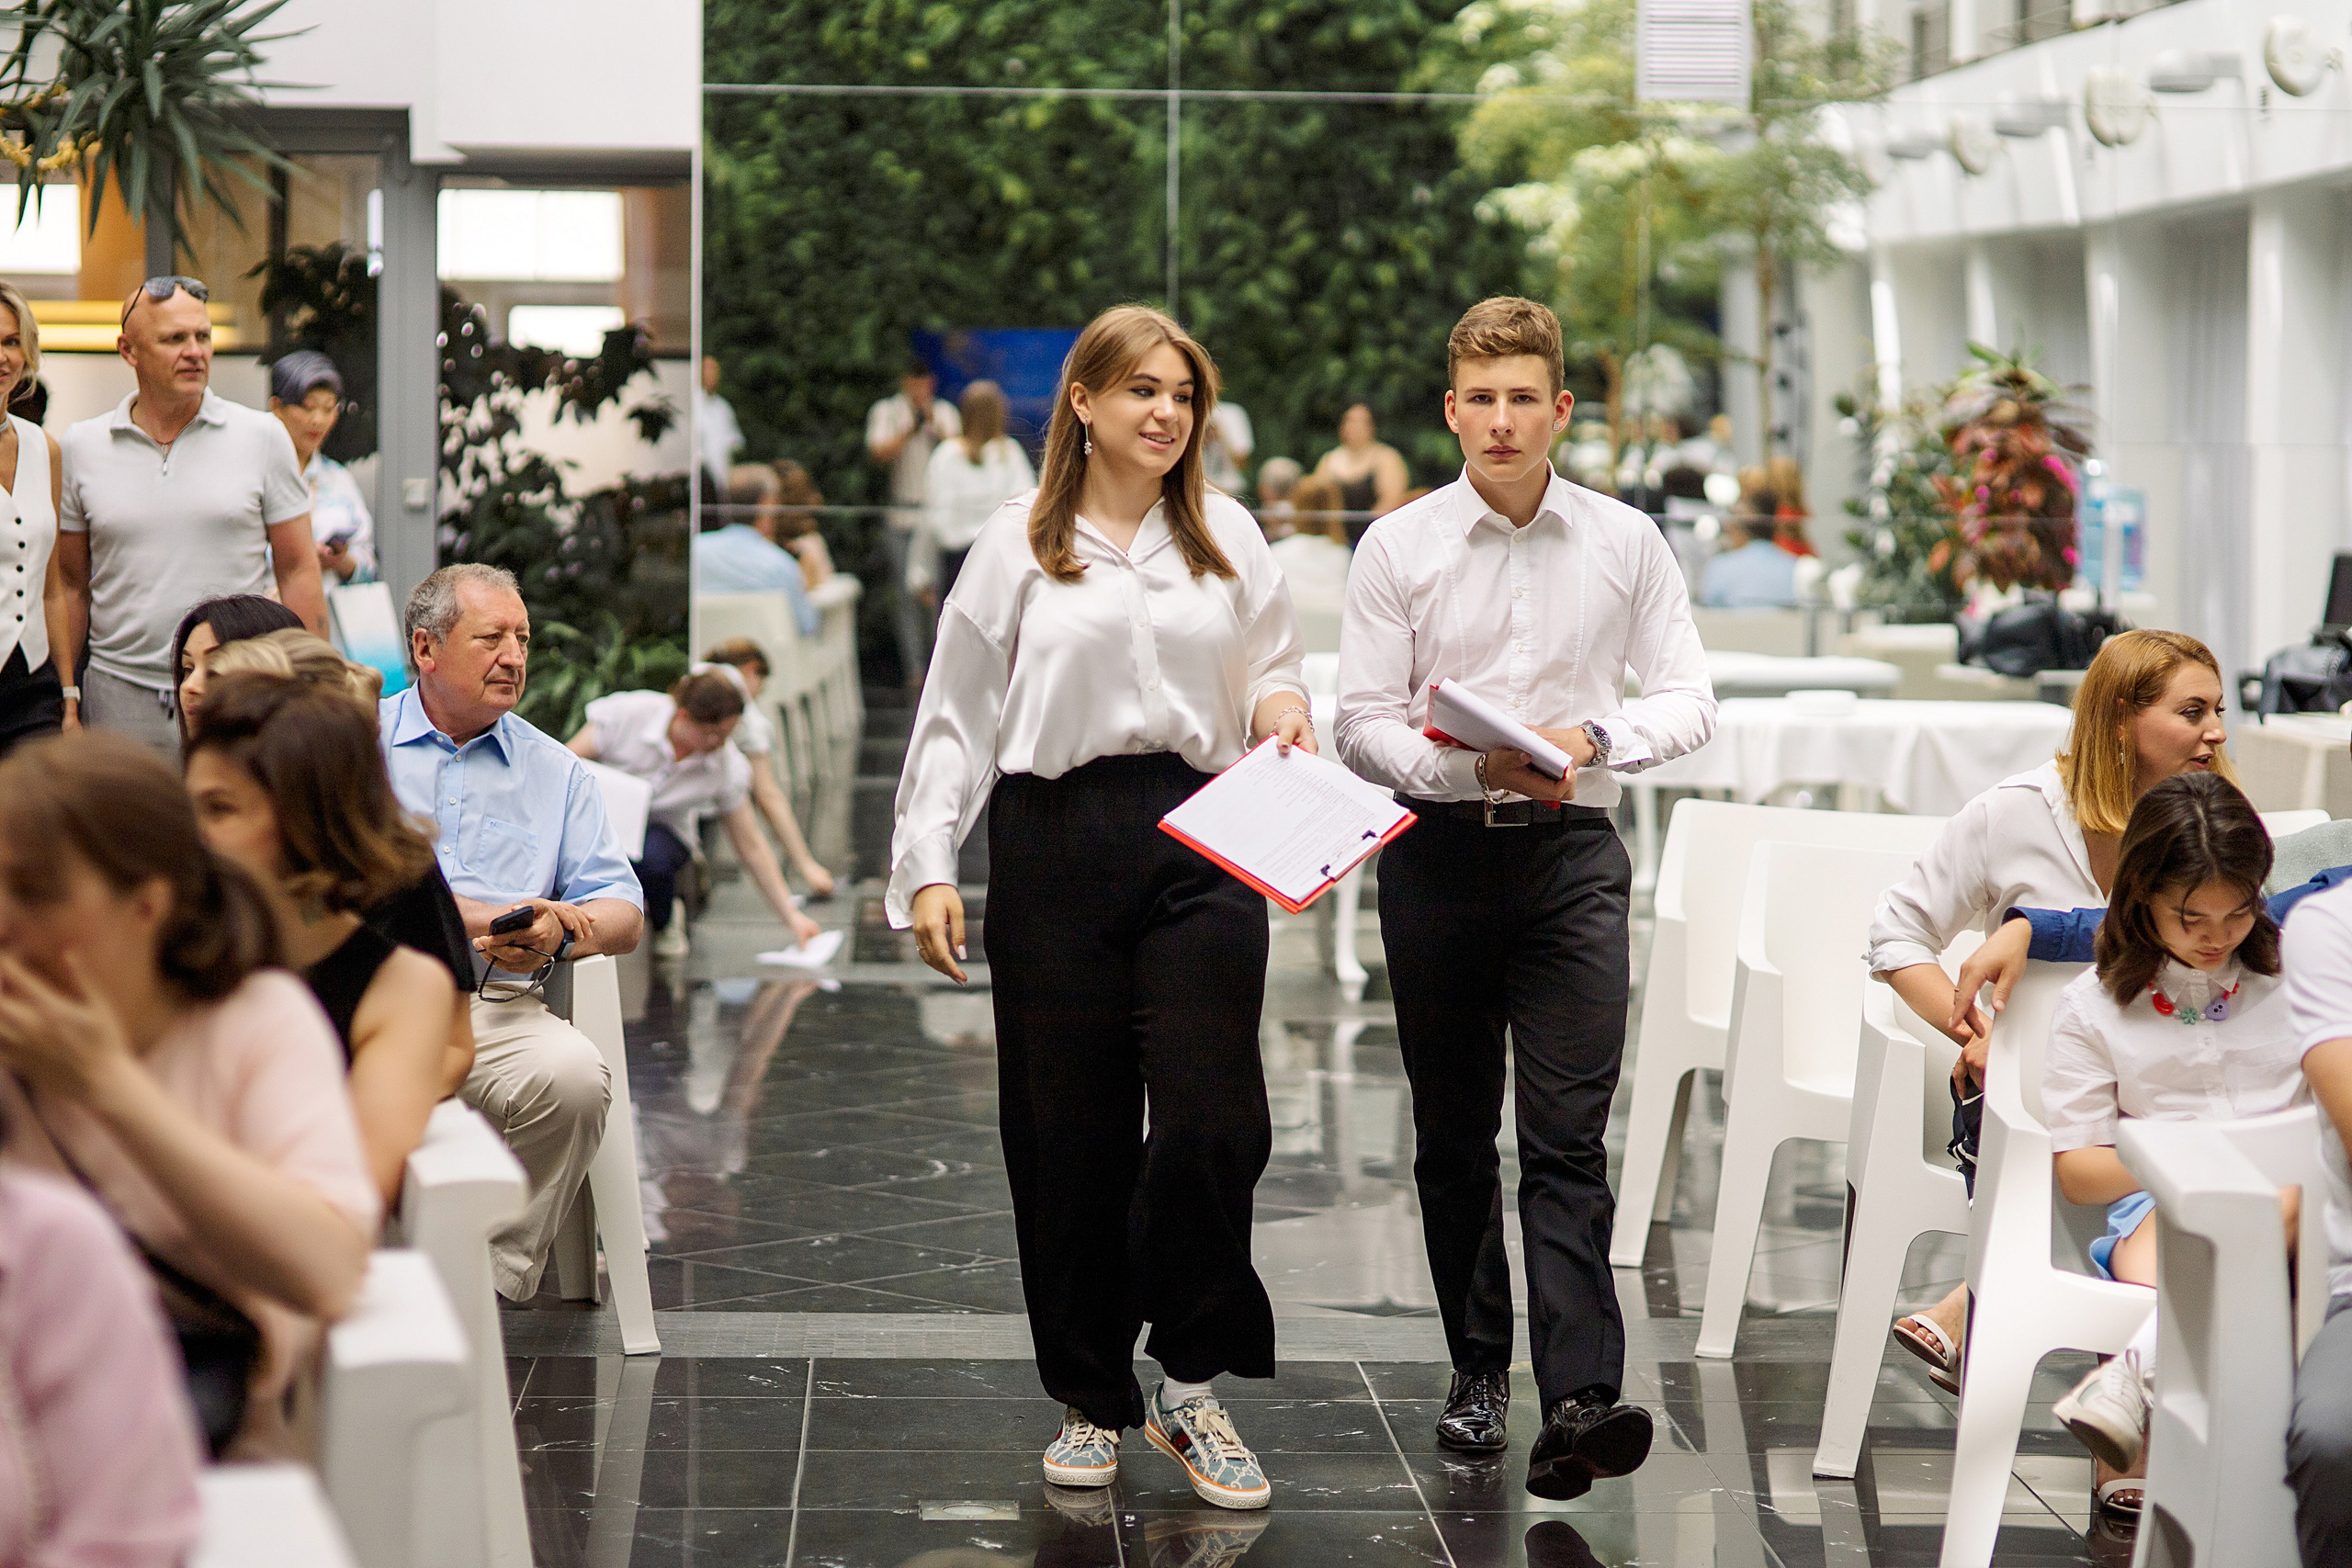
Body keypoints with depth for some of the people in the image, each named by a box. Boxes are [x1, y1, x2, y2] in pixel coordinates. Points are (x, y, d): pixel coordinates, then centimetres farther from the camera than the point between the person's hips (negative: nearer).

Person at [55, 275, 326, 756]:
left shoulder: (264, 437, 4)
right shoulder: (80, 448, 6)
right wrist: (61, 696, 4)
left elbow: (298, 571, 4)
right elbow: (71, 586, 10)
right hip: (121, 697, 1)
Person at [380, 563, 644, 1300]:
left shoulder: (557, 772, 22)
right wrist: (484, 917, -10)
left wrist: (559, 935, -10)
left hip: (496, 1008, 3)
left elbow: (622, 914, 14)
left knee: (573, 1074, -31)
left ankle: (494, 1282, -16)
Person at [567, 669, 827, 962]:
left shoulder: (728, 767, -12)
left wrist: (793, 917, -7)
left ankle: (663, 922, -1)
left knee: (651, 858, -37)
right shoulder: (629, 713, -20)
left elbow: (751, 846, -3)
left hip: (660, 831, 1)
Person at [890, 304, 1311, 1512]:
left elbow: (1273, 672, 20)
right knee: (1069, 1136, 2)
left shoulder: (1230, 538, 13)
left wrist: (1283, 713, -4)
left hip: (1198, 840, 1)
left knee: (1213, 1121, -10)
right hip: (1055, 839, -1)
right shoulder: (1018, 543, 7)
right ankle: (1091, 1400, 16)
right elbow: (958, 712, 7)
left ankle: (1191, 1389, 6)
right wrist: (928, 868, -1)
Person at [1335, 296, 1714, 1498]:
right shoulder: (1398, 547, 1)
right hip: (1439, 849, 1)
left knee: (1568, 1134, -10)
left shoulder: (1624, 543, 4)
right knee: (1451, 1133, 9)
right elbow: (1362, 722, -1)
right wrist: (1472, 766, -18)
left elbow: (1688, 699, 7)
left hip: (1571, 855, -1)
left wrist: (1595, 739, -13)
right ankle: (1477, 1370, 22)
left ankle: (1580, 1404, -18)